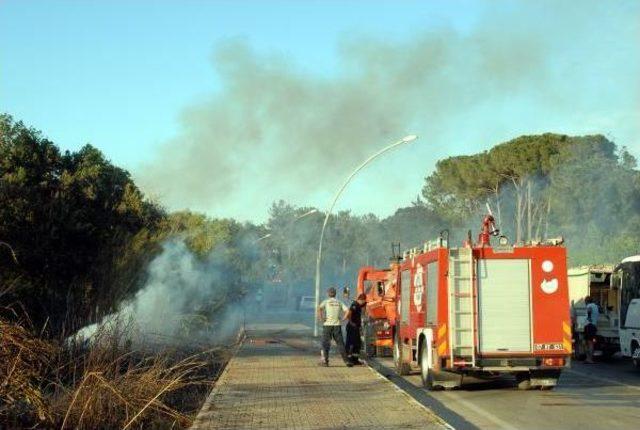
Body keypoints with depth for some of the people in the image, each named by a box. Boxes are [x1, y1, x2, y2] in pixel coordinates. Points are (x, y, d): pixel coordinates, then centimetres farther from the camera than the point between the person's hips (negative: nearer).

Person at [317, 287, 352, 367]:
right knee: (340, 343, 5)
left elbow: (319, 309, -16)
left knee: (325, 343, 6)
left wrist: (321, 318, -8)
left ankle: (325, 361, 1)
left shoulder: (326, 301, 2)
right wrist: (343, 319, 5)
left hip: (327, 325, -2)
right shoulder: (339, 302, 11)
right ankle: (346, 361, 2)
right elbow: (347, 310, -1)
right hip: (337, 325, 2)